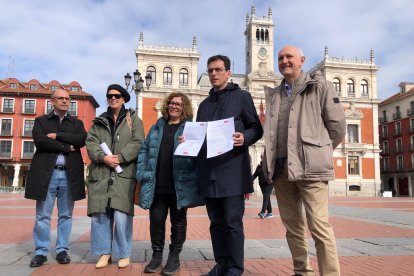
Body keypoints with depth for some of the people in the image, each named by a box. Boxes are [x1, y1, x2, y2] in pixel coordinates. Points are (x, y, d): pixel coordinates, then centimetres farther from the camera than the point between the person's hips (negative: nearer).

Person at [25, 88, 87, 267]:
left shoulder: (77, 123, 14)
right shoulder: (41, 121, 10)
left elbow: (82, 139, -6)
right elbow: (39, 141, -9)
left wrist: (57, 136, -8)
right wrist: (67, 147, -10)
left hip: (69, 174, 1)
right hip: (46, 173, -1)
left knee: (66, 215, 6)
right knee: (42, 216, 3)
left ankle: (62, 250, 16)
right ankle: (41, 252, 13)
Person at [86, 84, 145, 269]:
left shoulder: (134, 120, 9)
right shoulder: (99, 121, 17)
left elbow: (137, 143, -4)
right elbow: (91, 142, 5)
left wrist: (120, 157, -15)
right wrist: (103, 157, -13)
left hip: (124, 173, -3)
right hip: (100, 173, 4)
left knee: (121, 215, -8)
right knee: (99, 213, 3)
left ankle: (124, 254, 8)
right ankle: (105, 252, 17)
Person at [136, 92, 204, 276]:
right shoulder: (157, 127, 14)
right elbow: (144, 150, 11)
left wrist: (188, 147, -22)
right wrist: (142, 172, 1)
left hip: (179, 185, -3)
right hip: (157, 185, 3)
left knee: (178, 221, 9)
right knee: (156, 220, 9)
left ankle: (174, 257, 22)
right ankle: (156, 255, 26)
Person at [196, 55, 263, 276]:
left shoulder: (241, 96, 5)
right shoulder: (204, 104, 20)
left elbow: (257, 129, 1)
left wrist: (244, 138, -19)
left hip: (232, 170, -5)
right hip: (209, 172, 5)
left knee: (233, 223, -2)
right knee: (216, 223, 11)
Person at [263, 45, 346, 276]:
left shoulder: (319, 86, 4)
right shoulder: (273, 94, 17)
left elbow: (337, 124, 2)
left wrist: (319, 152, 7)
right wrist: (272, 161, 9)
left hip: (309, 166, -5)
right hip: (280, 167, 5)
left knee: (319, 226, -8)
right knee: (292, 225, 11)